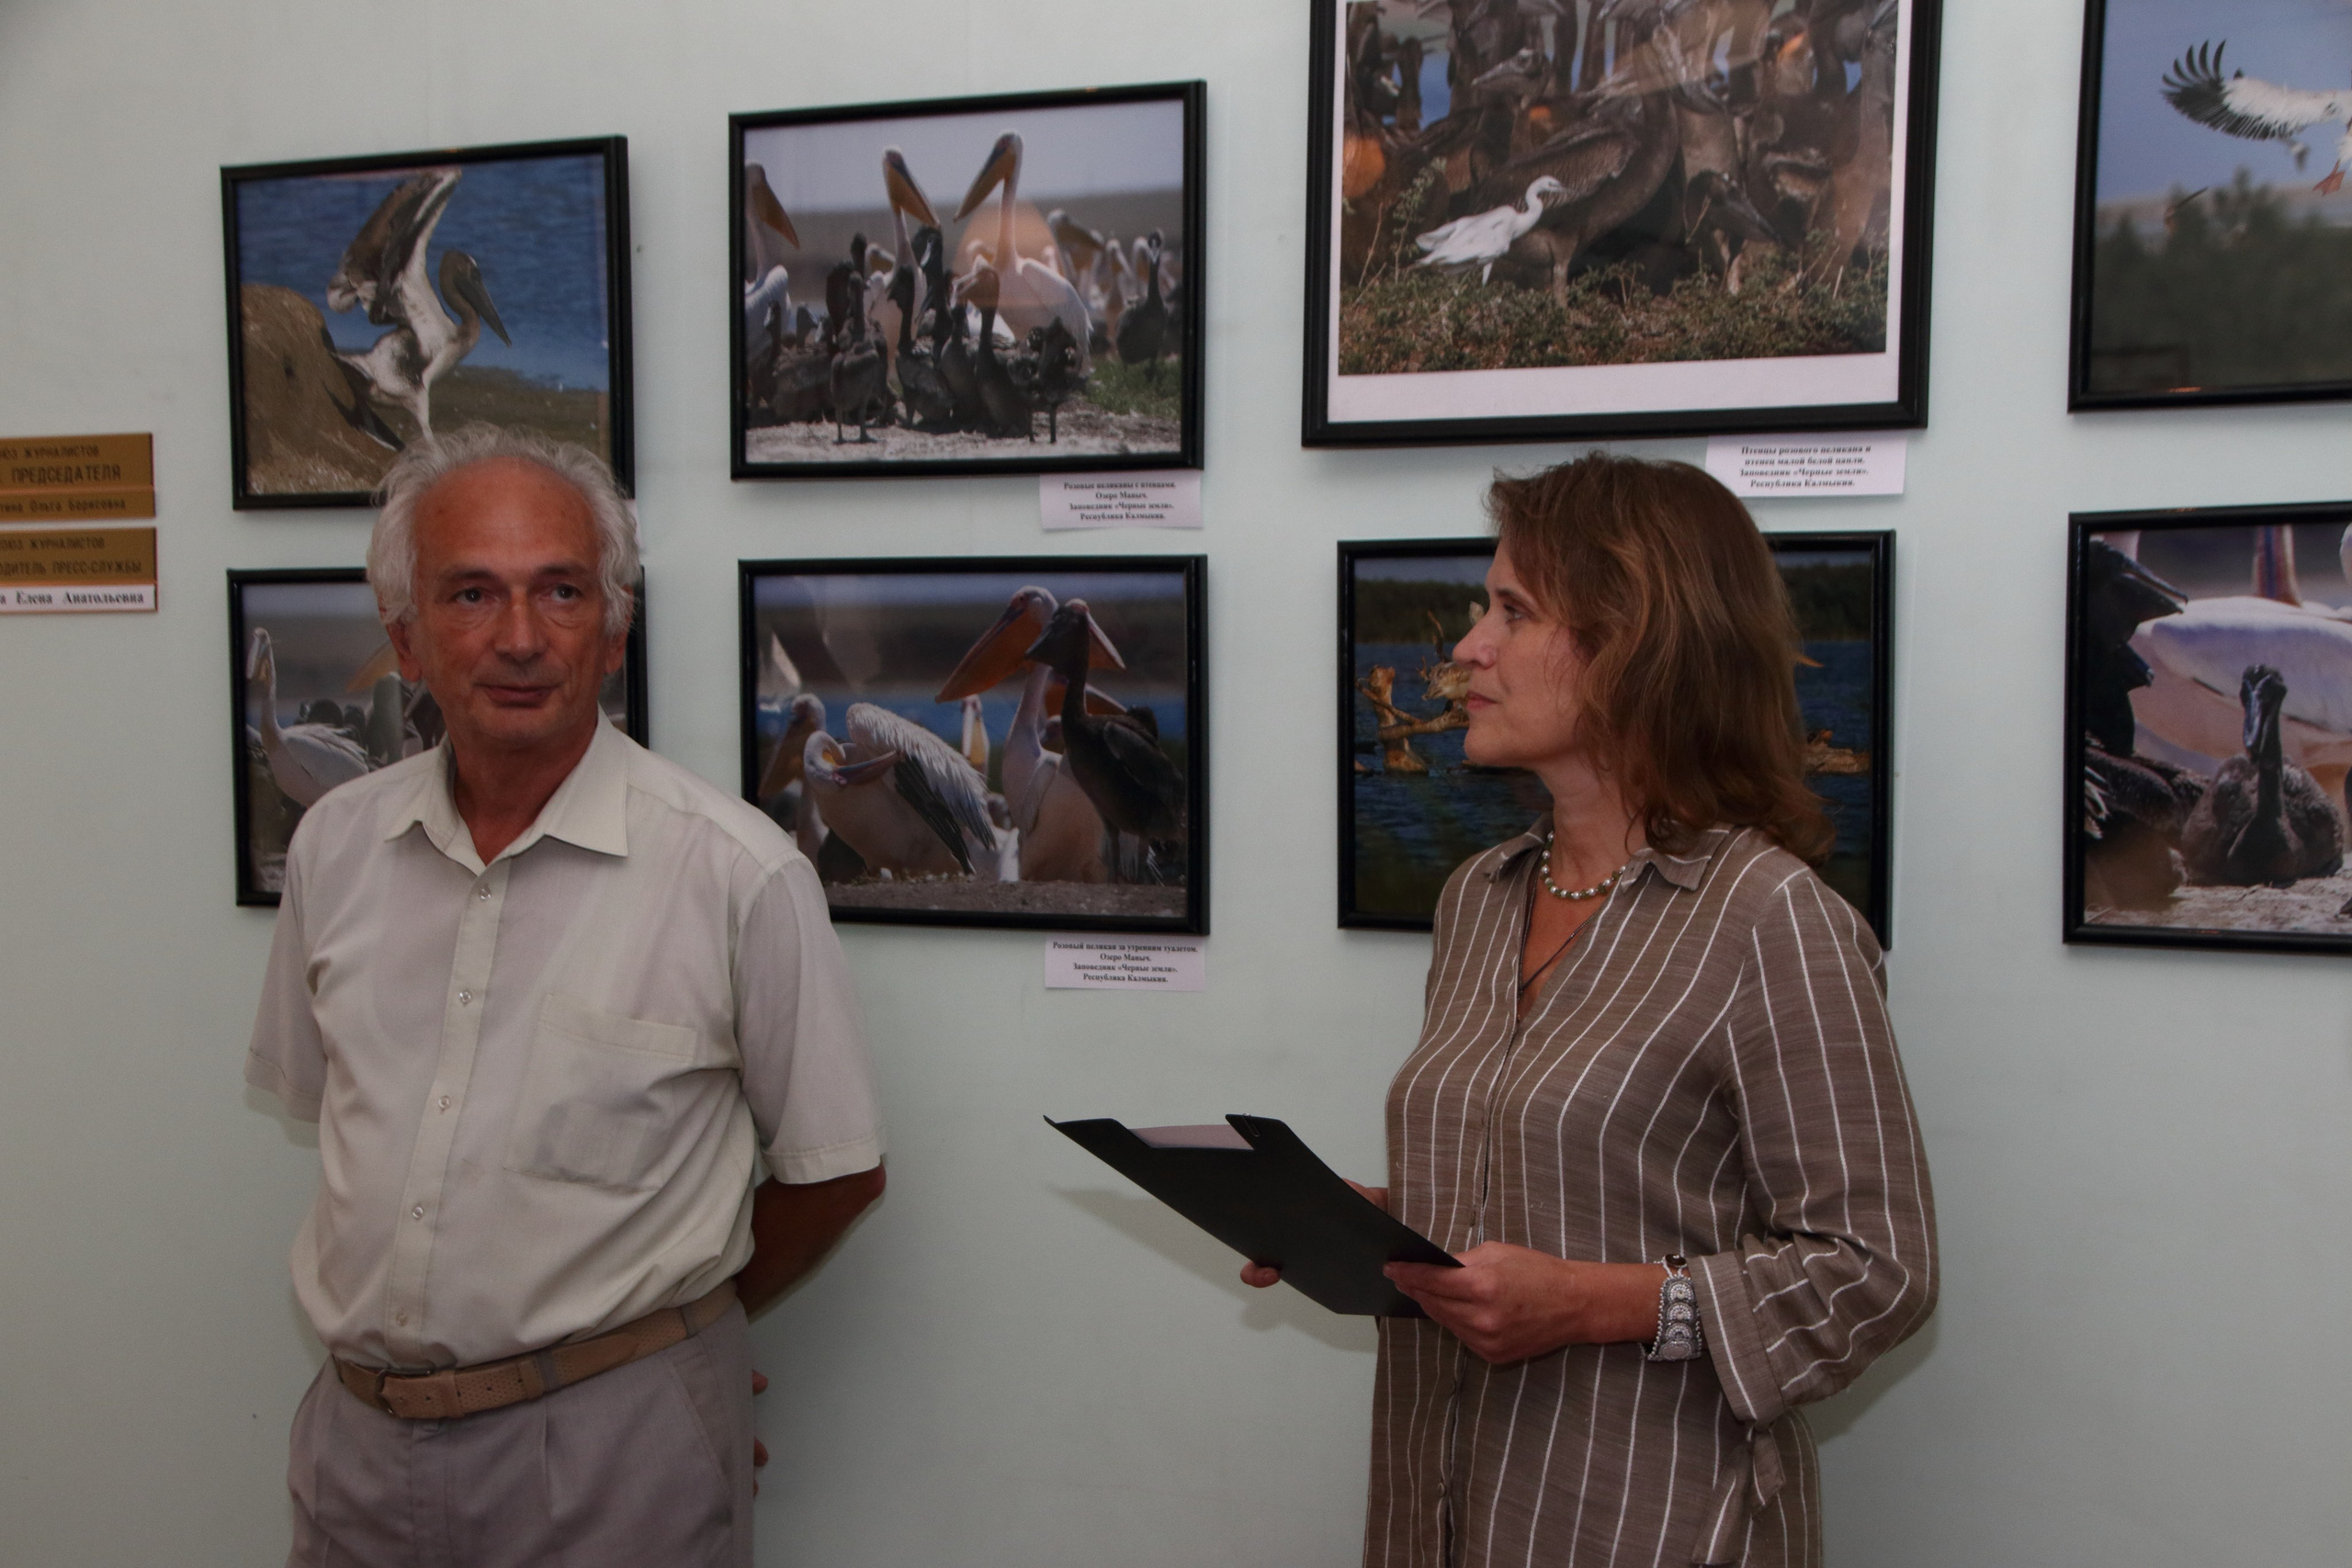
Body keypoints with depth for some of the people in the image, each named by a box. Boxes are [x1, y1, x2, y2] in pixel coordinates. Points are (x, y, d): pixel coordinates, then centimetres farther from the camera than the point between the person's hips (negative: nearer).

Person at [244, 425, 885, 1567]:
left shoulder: (737, 872, -16)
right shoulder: (336, 845, 0)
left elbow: (837, 1173, -8)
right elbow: (324, 1109, 13)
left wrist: (651, 1326, 3)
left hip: (612, 1449, -4)